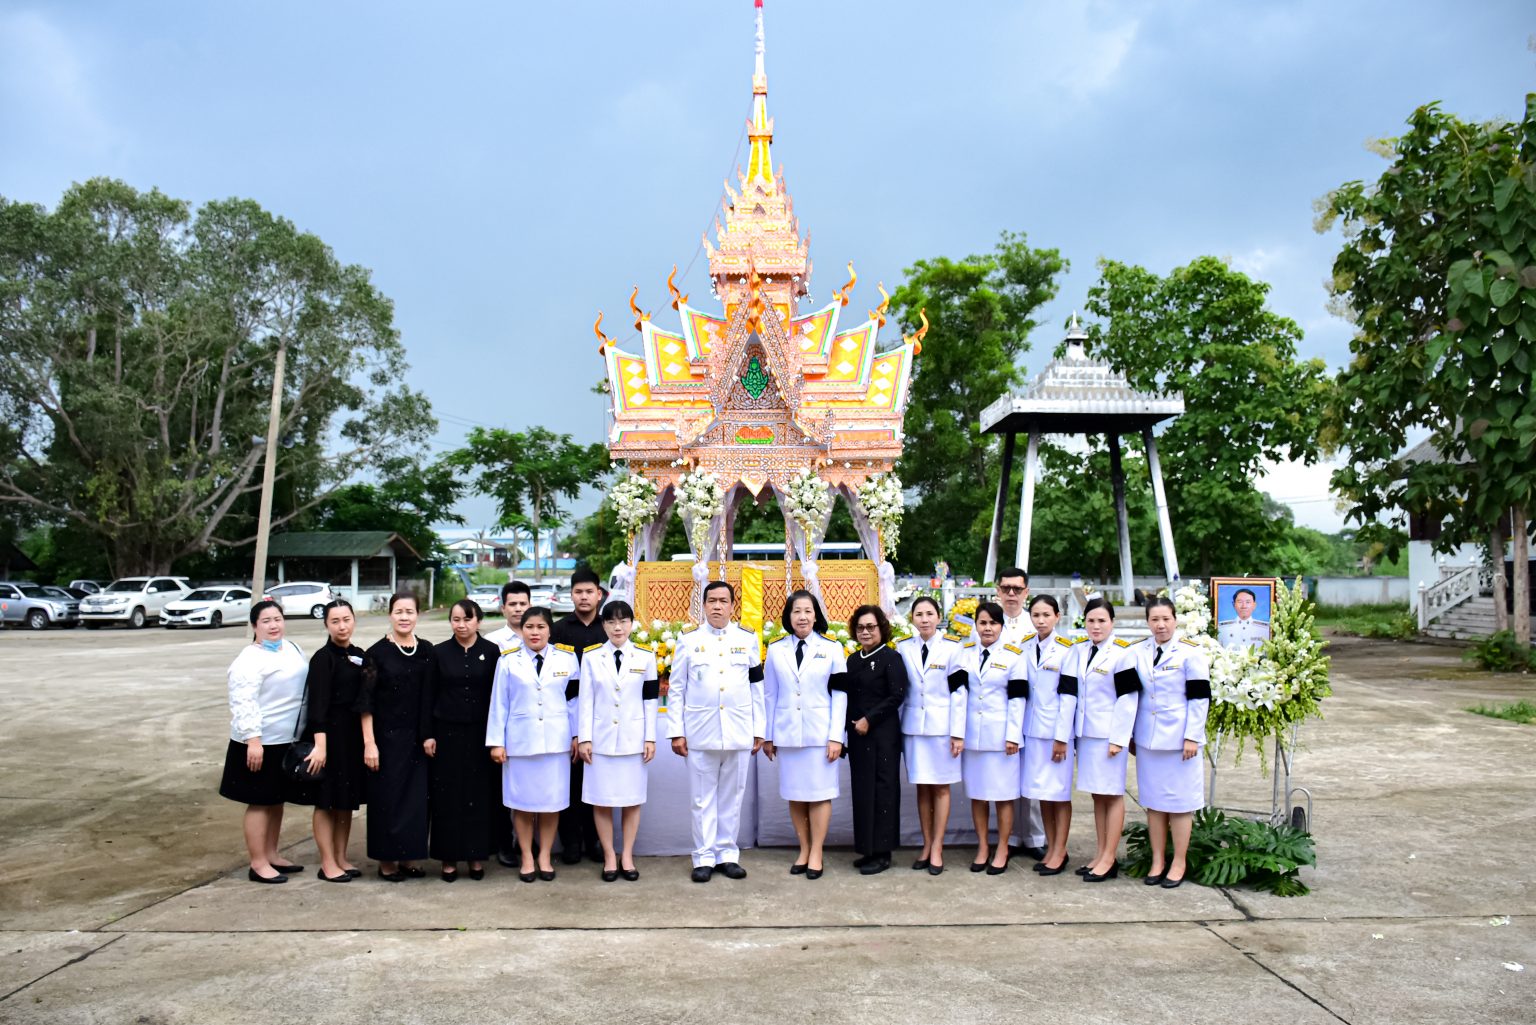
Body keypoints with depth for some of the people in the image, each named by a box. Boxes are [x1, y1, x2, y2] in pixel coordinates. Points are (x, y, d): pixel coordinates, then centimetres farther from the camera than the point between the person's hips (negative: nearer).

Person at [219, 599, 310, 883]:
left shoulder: (291, 649, 9)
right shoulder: (249, 660, -16)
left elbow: (305, 687, 19)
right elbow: (243, 704, -22)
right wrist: (253, 740, -27)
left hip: (287, 741, 8)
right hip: (262, 742, -8)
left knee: (277, 799, 16)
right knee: (260, 802, 0)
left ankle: (271, 854, 28)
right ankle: (258, 864, 8)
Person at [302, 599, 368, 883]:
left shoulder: (359, 656, 8)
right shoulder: (323, 658, -10)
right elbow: (318, 702, -16)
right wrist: (320, 743, -22)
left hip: (354, 735, 7)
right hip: (330, 734, -7)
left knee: (348, 800, 13)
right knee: (326, 800, 3)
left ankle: (342, 858, 24)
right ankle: (328, 863, 12)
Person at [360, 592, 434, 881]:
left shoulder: (426, 651, 3)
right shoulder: (377, 652, -7)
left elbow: (430, 698, 9)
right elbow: (366, 701, -8)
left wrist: (429, 735, 5)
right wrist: (369, 743, -11)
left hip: (417, 738, 4)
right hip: (386, 737, -3)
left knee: (416, 798, 7)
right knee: (387, 798, 3)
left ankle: (408, 857, 20)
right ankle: (386, 861, 16)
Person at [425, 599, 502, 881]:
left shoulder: (491, 652, 0)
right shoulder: (439, 653, 2)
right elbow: (430, 696, 4)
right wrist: (428, 735, -1)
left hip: (480, 734, 0)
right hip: (447, 733, 0)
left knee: (480, 794, 5)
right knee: (447, 795, 4)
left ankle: (476, 855, 17)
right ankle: (449, 857, 14)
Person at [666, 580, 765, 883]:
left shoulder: (748, 640, 6)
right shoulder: (689, 641, 2)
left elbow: (757, 688, 7)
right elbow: (676, 690, 3)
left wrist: (759, 730, 5)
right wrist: (676, 732, -3)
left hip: (738, 732, 1)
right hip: (700, 731, -1)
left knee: (732, 797, 9)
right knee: (703, 799, 5)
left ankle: (728, 855, 20)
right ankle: (704, 857, 14)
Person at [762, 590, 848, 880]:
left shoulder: (832, 649, 1)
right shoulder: (776, 650, 6)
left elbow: (839, 694, -2)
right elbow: (769, 695, 8)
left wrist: (836, 736, -8)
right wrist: (766, 735, 6)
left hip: (820, 733, -2)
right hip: (787, 733, 2)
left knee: (819, 793, 1)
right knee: (794, 793, 7)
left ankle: (816, 854, 10)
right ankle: (803, 850, 18)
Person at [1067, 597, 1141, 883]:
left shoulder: (1122, 653, -9)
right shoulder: (1079, 651, 8)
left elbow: (1128, 698, -11)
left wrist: (1118, 739, -15)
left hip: (1109, 734, -6)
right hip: (1086, 732, 6)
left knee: (1112, 794, 1)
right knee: (1097, 794, 12)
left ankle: (1109, 859, 7)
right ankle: (1101, 854, 20)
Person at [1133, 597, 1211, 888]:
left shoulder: (1190, 653, -7)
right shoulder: (1138, 653, 7)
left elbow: (1200, 698, -8)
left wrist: (1192, 737, -13)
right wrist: (1130, 734, 12)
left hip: (1179, 740, -4)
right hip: (1147, 740, 4)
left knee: (1179, 801, 3)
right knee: (1152, 800, 9)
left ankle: (1178, 863, 14)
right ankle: (1157, 861, 19)